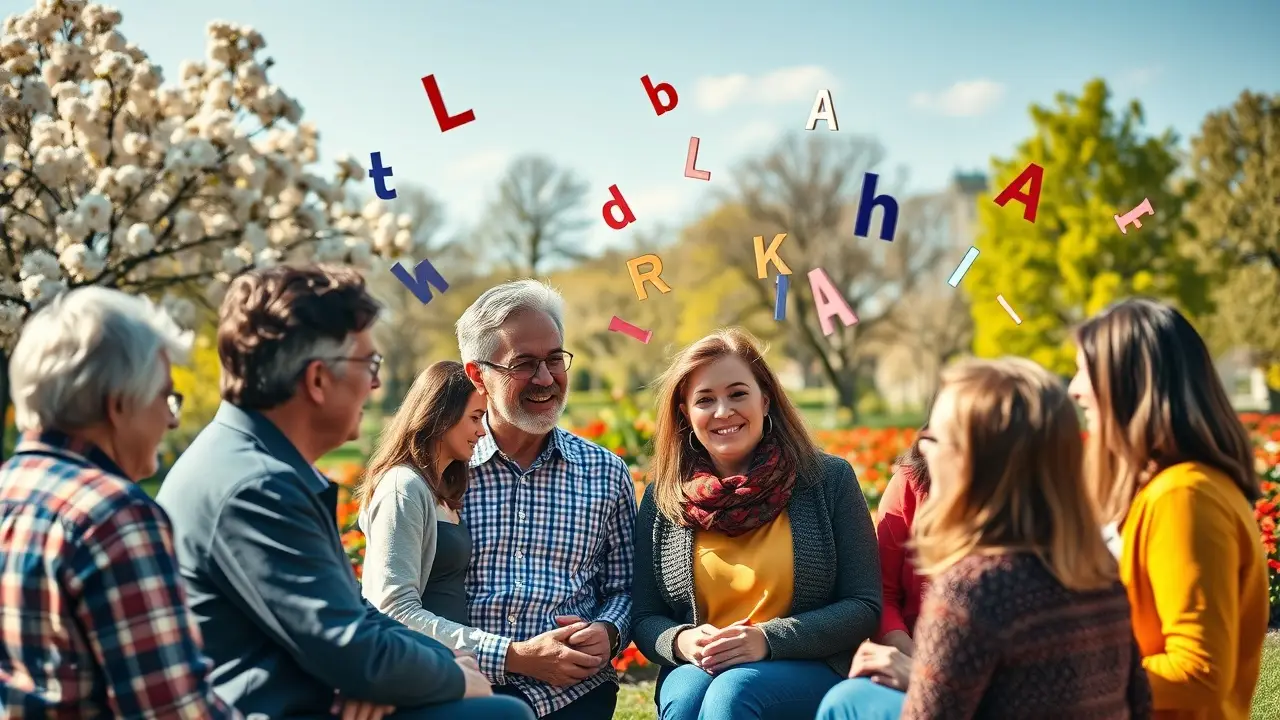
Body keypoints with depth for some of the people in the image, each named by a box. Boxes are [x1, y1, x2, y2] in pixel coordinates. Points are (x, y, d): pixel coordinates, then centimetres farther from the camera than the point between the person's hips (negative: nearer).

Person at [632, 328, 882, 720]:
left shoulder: (829, 479, 1)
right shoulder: (662, 499, 8)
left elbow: (864, 608, -2)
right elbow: (645, 618, 12)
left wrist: (769, 639, -16)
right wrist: (680, 641, -12)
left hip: (809, 672, -2)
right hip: (696, 669, 2)